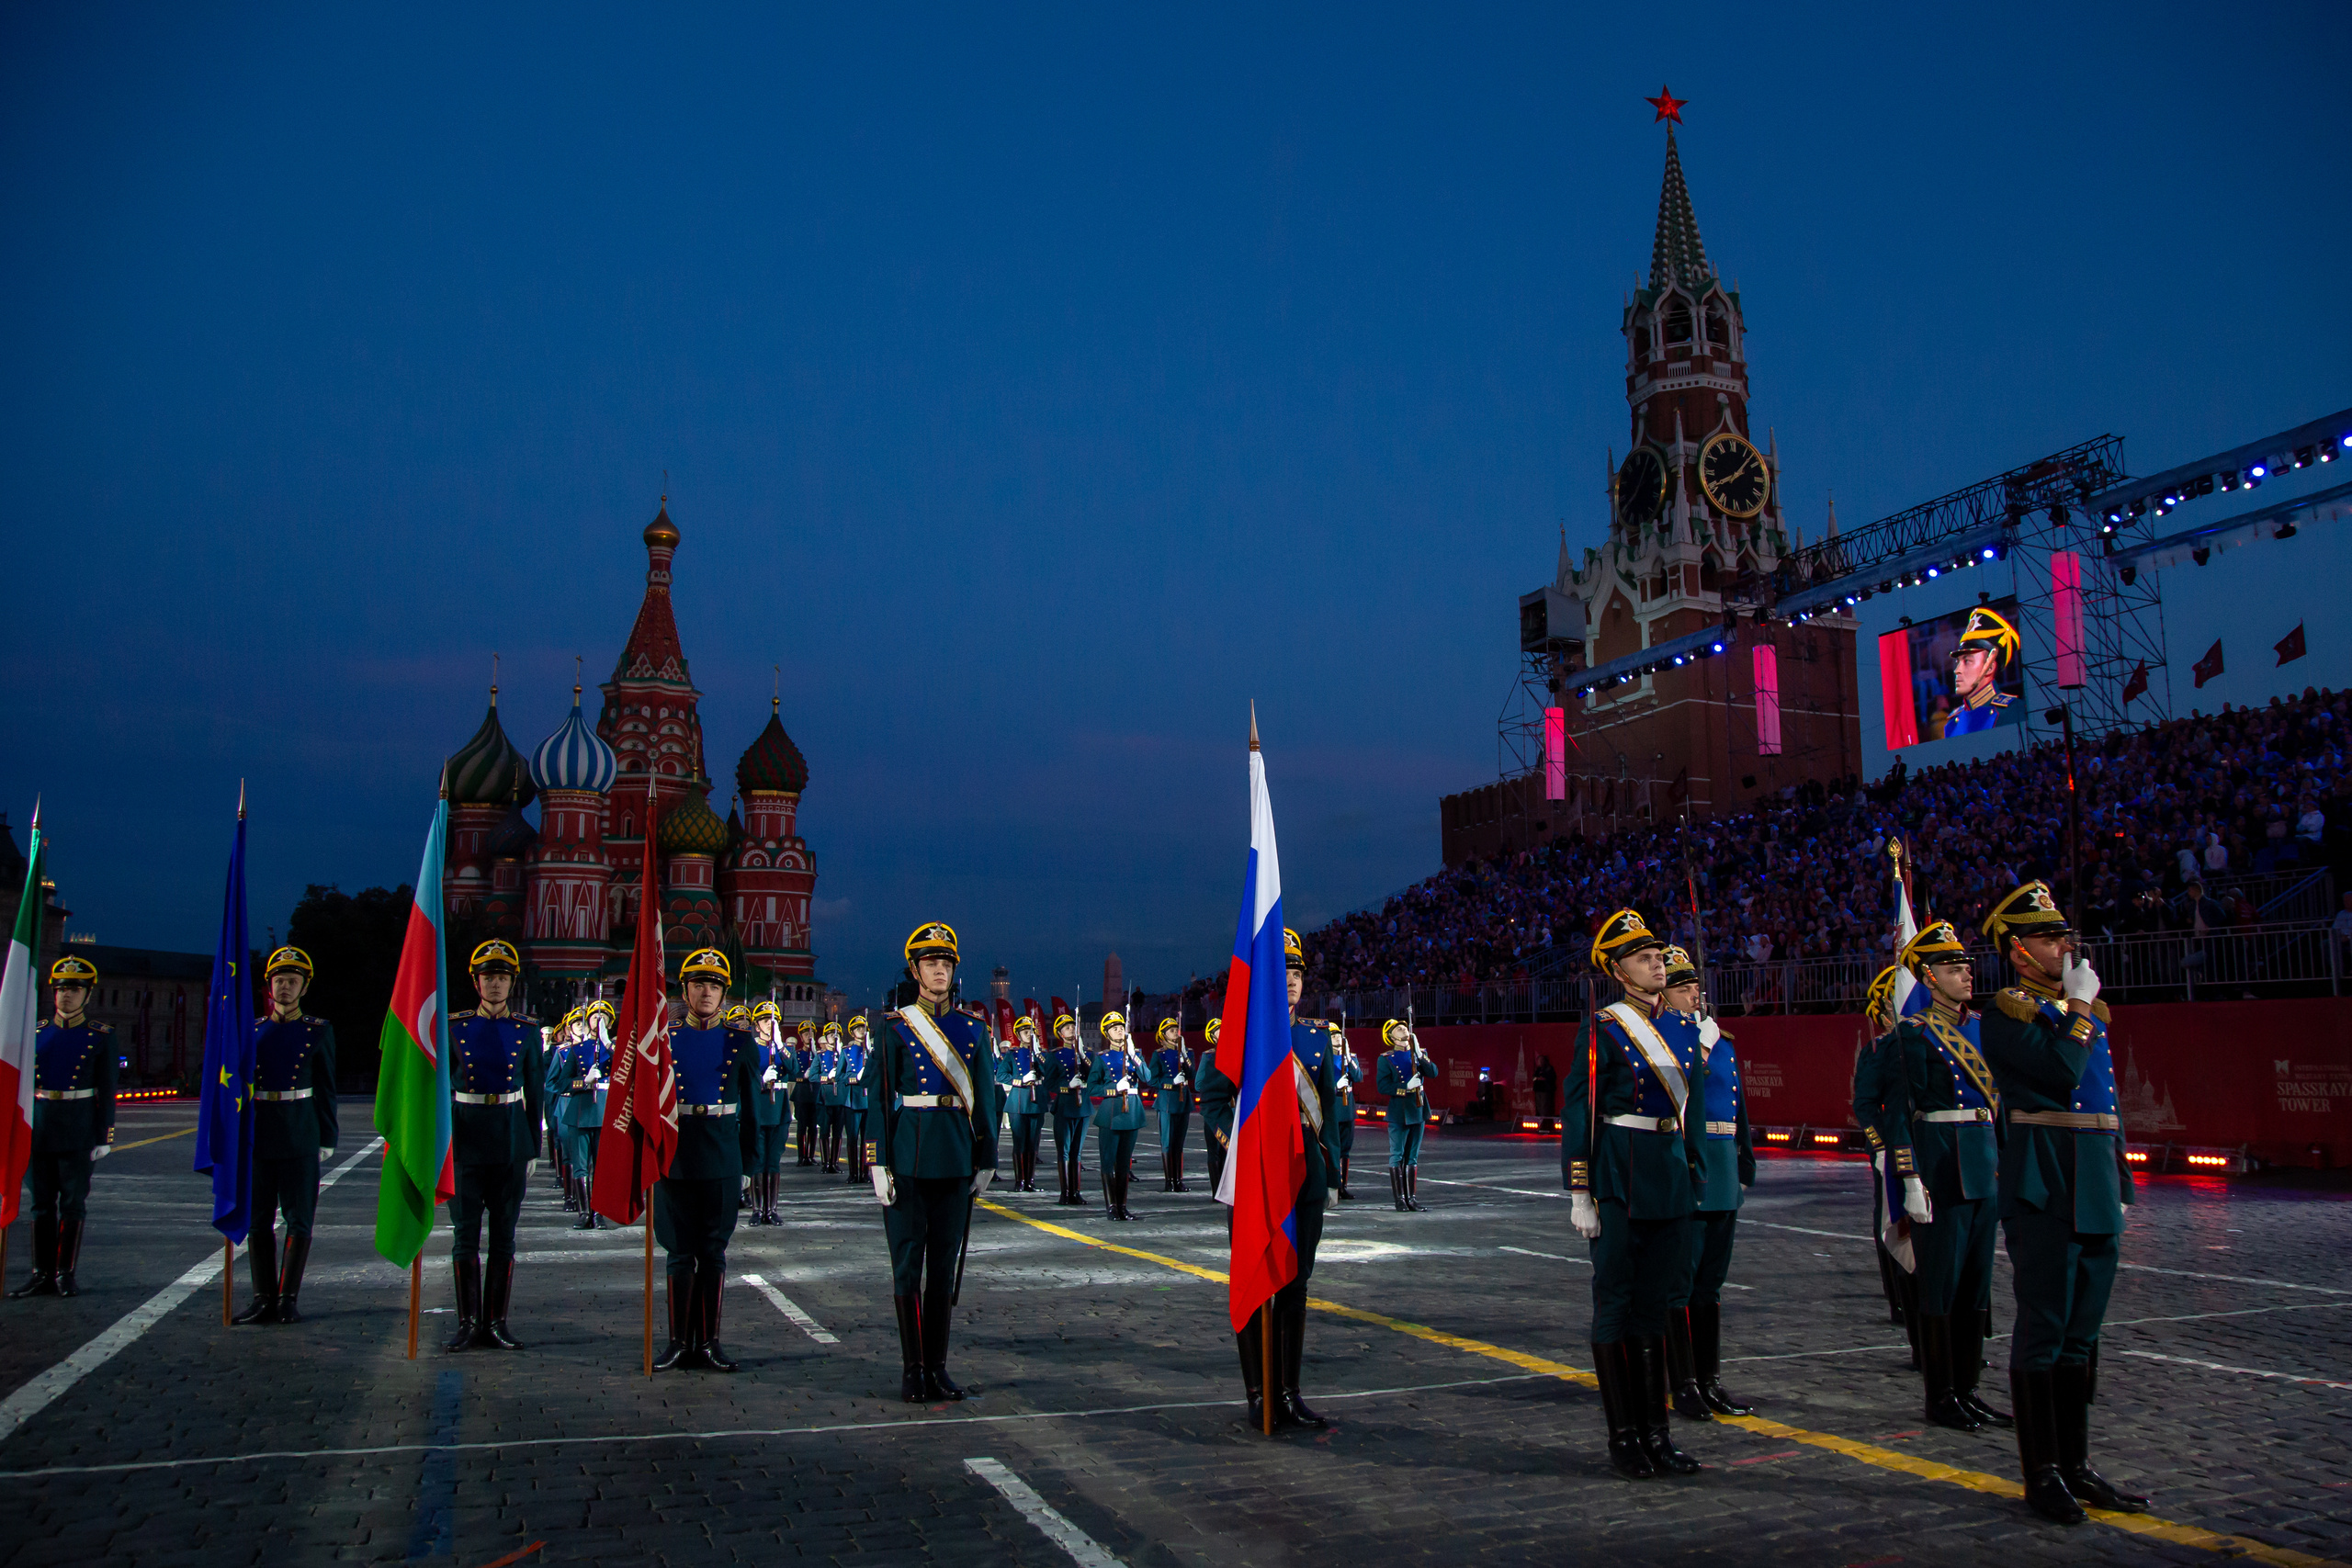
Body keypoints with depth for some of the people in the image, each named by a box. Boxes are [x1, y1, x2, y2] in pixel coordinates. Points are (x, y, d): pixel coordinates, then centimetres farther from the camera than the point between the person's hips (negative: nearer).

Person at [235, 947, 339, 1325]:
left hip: (301, 1137, -2)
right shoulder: (252, 1030, 9)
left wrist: (327, 1138, 1)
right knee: (258, 1219, 5)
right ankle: (264, 1299, 13)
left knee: (299, 1219, 0)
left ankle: (289, 1298, 8)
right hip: (258, 1135, 3)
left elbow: (326, 1089, 5)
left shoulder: (319, 1031, 4)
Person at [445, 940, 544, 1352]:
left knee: (504, 1237, 5)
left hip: (511, 1144, 1)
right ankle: (468, 1322, 12)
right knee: (465, 1236, 2)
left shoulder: (527, 1031, 4)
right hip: (466, 1143, -1)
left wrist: (533, 1150, 5)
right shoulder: (454, 1027, 2)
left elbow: (534, 1094, 8)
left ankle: (495, 1322, 12)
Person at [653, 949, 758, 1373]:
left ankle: (708, 1341, 12)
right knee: (680, 1253, 4)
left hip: (723, 1161, 0)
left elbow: (751, 1107, 9)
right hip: (675, 1159, 0)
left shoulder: (741, 1043, 5)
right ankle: (679, 1341, 12)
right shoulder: (663, 1039, 5)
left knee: (714, 1252, 5)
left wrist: (749, 1162, 6)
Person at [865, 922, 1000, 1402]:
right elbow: (878, 1098, -4)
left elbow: (984, 1100, 10)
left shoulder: (972, 1032, 9)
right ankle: (912, 1370, 10)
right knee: (908, 1261, 1)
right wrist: (879, 1164, -9)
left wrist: (986, 1160, 6)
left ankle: (937, 1367, 15)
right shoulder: (894, 1029, 0)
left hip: (956, 1160, 3)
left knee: (945, 1263, 7)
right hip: (908, 1160, -3)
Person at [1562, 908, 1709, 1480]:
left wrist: (1696, 1178, 15)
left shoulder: (1687, 1031, 11)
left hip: (1672, 1178, 6)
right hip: (1619, 1179, -6)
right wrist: (1580, 1194, -13)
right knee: (1616, 1304, 2)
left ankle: (1656, 1433, 18)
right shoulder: (1603, 1030, -7)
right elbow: (1580, 1113, -10)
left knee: (1653, 1304, 11)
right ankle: (1623, 1437, 10)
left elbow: (1692, 1112, 17)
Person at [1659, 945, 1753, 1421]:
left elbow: (1739, 1109, 20)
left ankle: (1710, 1381, 22)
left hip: (1722, 1181, 7)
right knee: (1679, 1285, 0)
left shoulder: (1723, 1043, 15)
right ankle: (1685, 1387, 9)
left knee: (1710, 1283, 14)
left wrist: (1745, 1167, 16)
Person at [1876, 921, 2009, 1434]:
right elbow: (1896, 1111, -13)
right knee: (1940, 1285, -1)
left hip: (1986, 1170, 7)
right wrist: (1911, 1179, -18)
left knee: (1977, 1283, 12)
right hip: (1940, 1169, -7)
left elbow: (1997, 1098, 21)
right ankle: (1941, 1396, 9)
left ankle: (1966, 1388, 22)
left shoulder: (1982, 1027, 13)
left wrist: (2006, 1161, 17)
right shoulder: (1911, 1035, -9)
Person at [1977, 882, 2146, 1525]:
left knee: (2082, 1333, 13)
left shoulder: (2087, 1009, 17)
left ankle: (2077, 1465, 21)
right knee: (2045, 1332, -2)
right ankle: (2042, 1472, 6)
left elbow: (2106, 1104, 21)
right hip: (2045, 1193, -8)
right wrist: (2079, 1005, -11)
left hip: (2097, 1197, 8)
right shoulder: (2006, 1012, -7)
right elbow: (2061, 1071, -23)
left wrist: (2119, 1188, 19)